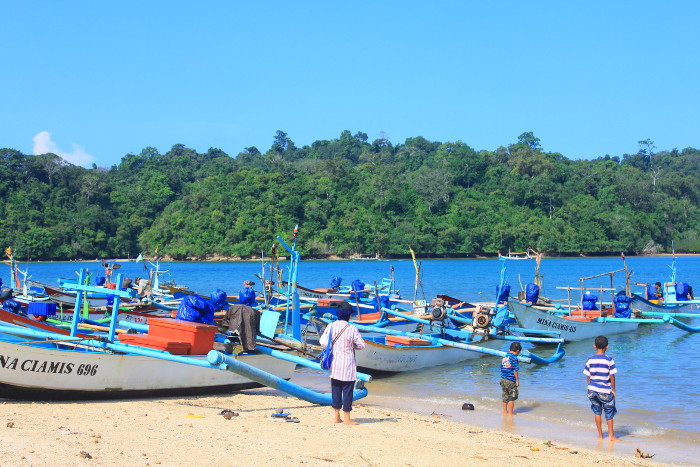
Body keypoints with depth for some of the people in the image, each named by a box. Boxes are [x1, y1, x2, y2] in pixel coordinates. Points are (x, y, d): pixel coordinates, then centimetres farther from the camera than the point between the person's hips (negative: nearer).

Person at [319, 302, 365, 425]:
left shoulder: (331, 326, -2)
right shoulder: (352, 329, -12)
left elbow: (323, 342, 0)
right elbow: (361, 345, -7)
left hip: (334, 363, 4)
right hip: (347, 363, -4)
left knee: (335, 389, 12)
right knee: (347, 389, 3)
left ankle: (337, 416, 16)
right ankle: (346, 418, 5)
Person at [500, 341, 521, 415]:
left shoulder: (504, 357, 9)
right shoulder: (514, 358, -14)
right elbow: (515, 370, -16)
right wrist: (517, 380, -8)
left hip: (503, 379, 7)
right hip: (510, 381, -7)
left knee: (505, 397, 17)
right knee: (512, 397, 5)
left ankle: (505, 411, 24)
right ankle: (510, 413, 9)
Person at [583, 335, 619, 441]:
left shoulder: (590, 360, -1)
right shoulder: (609, 360, -10)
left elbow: (588, 376, 5)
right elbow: (612, 376, -7)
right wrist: (613, 389, 3)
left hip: (593, 389, 3)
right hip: (605, 391, -3)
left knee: (597, 412, 15)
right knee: (609, 413, 11)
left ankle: (600, 434, 17)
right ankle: (611, 435, 15)